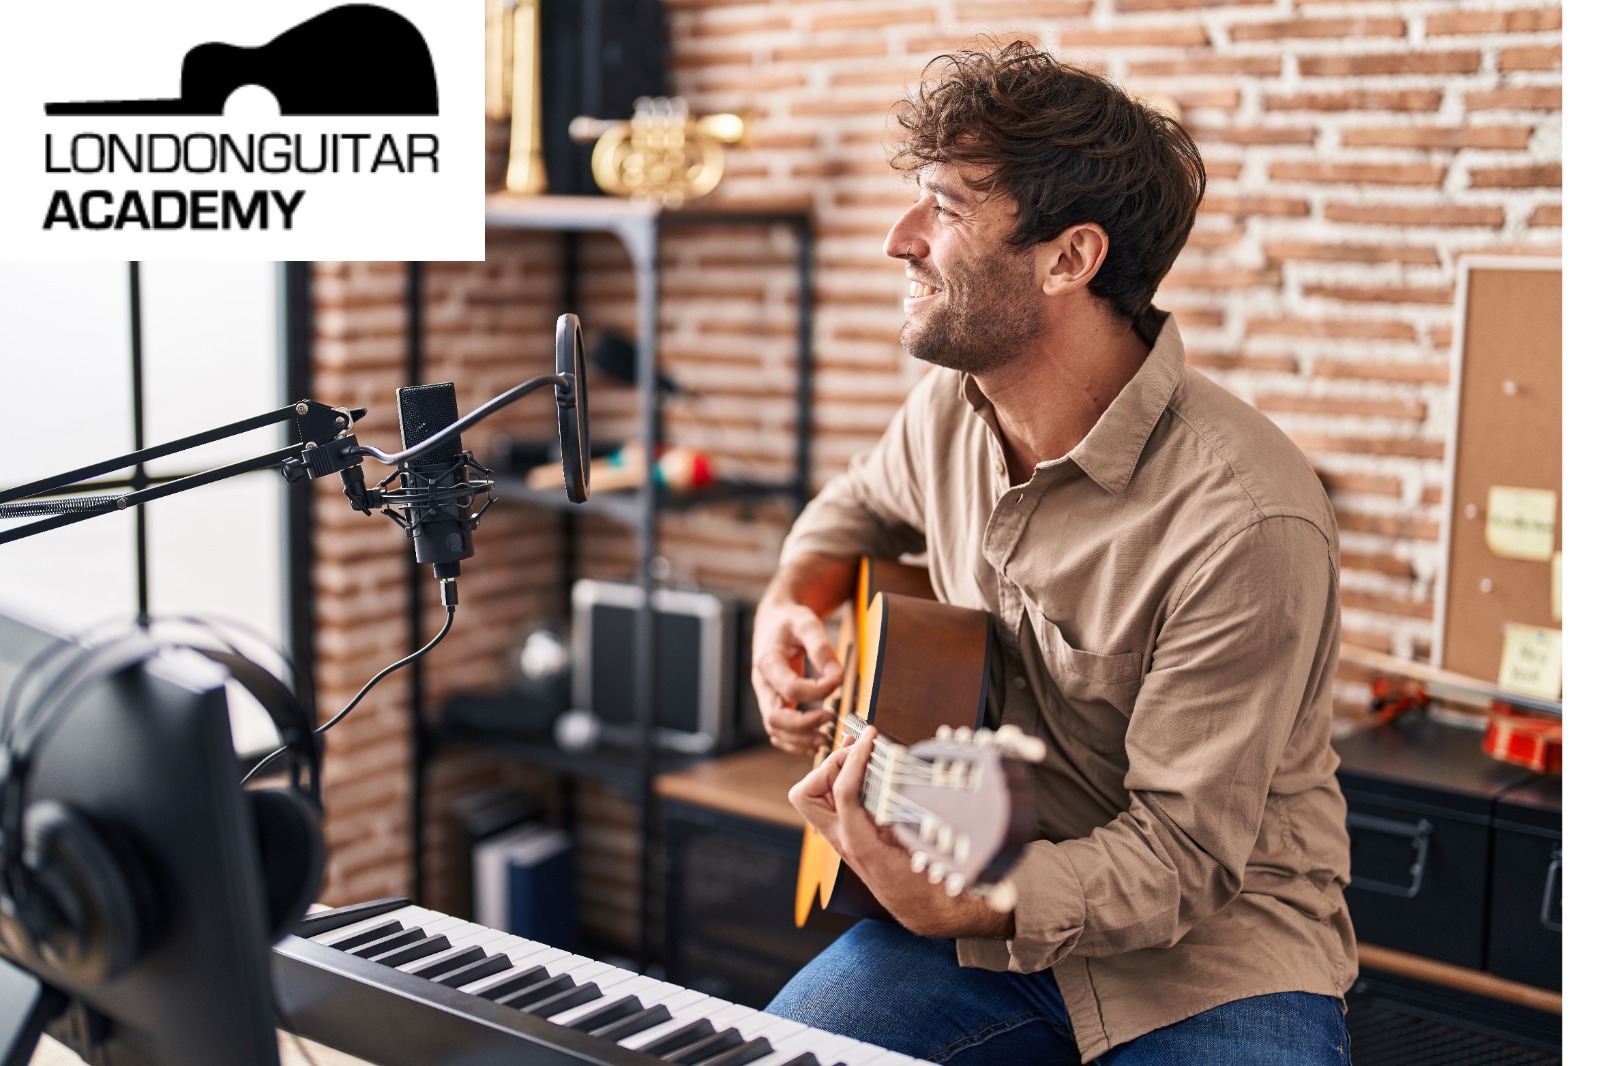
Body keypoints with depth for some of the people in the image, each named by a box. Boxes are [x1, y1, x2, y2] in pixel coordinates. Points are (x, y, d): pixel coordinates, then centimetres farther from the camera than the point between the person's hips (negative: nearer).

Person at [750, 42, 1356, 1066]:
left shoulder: (1248, 522, -25)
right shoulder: (951, 410, -2)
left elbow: (1181, 857, -22)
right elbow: (860, 508, 23)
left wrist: (943, 903, -36)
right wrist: (791, 605, 2)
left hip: (1214, 957, -4)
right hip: (990, 899, 5)